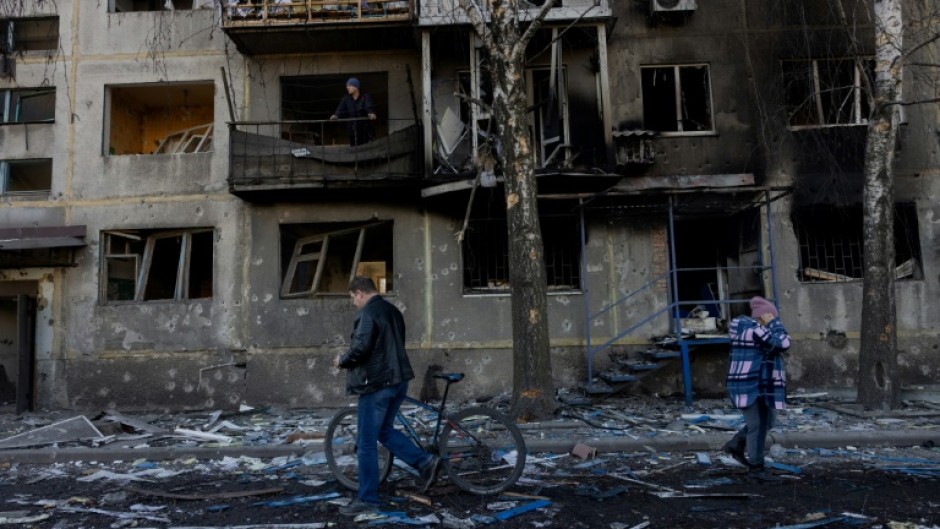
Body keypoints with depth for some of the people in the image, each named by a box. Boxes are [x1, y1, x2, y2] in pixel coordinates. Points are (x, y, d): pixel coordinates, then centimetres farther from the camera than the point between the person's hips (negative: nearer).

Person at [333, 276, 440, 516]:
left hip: (376, 383, -9)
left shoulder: (368, 313, -14)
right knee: (385, 431, 22)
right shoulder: (393, 310, 15)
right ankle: (426, 461, 11)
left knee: (366, 443, 1)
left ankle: (367, 499, 9)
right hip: (398, 379, 9)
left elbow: (361, 347, -24)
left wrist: (342, 360, -5)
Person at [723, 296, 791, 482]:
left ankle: (736, 445, 25)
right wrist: (774, 323, -7)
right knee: (757, 426, -1)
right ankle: (756, 468, 9)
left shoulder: (743, 325, 10)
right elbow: (783, 344, -18)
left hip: (757, 385, 10)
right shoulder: (755, 329, -18)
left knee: (768, 420, 18)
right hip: (750, 386, -10)